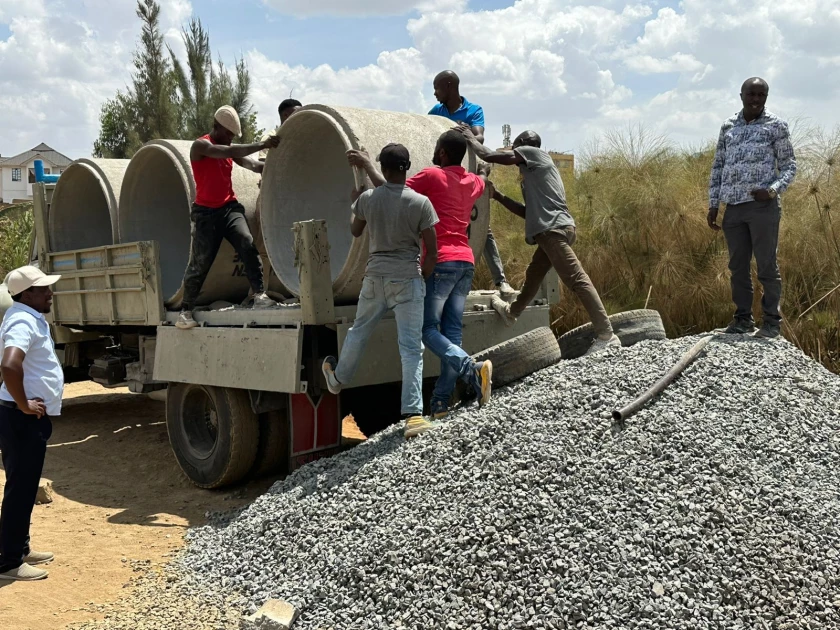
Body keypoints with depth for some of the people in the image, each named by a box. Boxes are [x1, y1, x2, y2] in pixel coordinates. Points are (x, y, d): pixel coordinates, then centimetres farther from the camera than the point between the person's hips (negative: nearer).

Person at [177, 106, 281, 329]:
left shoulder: (228, 149, 14)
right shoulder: (200, 146, -8)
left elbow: (251, 164, 3)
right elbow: (229, 152, -23)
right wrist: (262, 145, -28)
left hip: (229, 207, 5)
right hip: (206, 212, -5)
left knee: (247, 244, -22)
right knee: (200, 263, -2)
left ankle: (260, 294, -22)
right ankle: (185, 310, 11)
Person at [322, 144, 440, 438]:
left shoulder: (367, 198, -1)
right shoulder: (420, 203, -8)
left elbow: (355, 231, 19)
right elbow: (432, 252, -6)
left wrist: (355, 202, 35)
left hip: (375, 276, 3)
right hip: (407, 278, -3)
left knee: (359, 330, 23)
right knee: (411, 346, -2)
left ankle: (338, 377, 45)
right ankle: (413, 414, -7)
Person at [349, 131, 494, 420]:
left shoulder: (432, 175, -5)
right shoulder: (474, 182, 15)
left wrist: (367, 164, 7)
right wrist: (471, 142, 49)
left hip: (440, 261, -7)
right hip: (466, 261, 7)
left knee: (428, 328, -3)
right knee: (452, 330, 4)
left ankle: (472, 368, -26)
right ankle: (441, 401, 4)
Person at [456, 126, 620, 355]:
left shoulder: (532, 152, 3)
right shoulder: (533, 171, 28)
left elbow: (489, 156, -2)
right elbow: (528, 211, 28)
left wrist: (471, 138, 16)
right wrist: (497, 196, 28)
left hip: (554, 229, -10)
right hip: (552, 230, 10)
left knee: (577, 280, -13)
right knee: (533, 274, 25)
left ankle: (606, 335, -15)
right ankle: (512, 312, 44)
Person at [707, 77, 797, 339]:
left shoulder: (776, 125, 3)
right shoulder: (728, 126, 14)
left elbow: (789, 165, 3)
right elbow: (718, 167, 16)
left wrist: (773, 190, -16)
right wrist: (713, 205, 11)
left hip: (762, 206, -4)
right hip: (733, 208, 4)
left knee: (766, 266, -2)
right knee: (738, 266, 8)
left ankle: (772, 320, 6)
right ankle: (743, 318, 18)